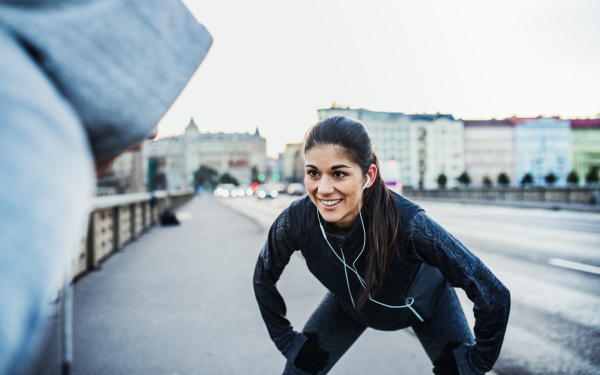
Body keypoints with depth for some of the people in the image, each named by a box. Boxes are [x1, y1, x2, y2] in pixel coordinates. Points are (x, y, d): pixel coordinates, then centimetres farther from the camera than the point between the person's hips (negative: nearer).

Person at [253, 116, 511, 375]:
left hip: (424, 302, -2)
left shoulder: (408, 223, -41)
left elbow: (493, 296, -31)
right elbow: (264, 280, -9)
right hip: (349, 303, 2)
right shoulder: (295, 221, -32)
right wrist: (286, 340, -8)